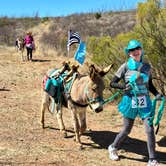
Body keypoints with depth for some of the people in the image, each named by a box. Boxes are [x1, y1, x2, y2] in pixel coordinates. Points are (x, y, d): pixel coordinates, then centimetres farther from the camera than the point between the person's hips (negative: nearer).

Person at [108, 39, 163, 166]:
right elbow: (112, 83, -2)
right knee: (127, 130, 8)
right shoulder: (125, 67, -5)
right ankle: (113, 148, 35)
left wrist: (157, 94, -2)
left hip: (145, 103, 3)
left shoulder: (147, 66, 5)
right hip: (130, 102, -2)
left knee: (150, 130, -6)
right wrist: (124, 86, -20)